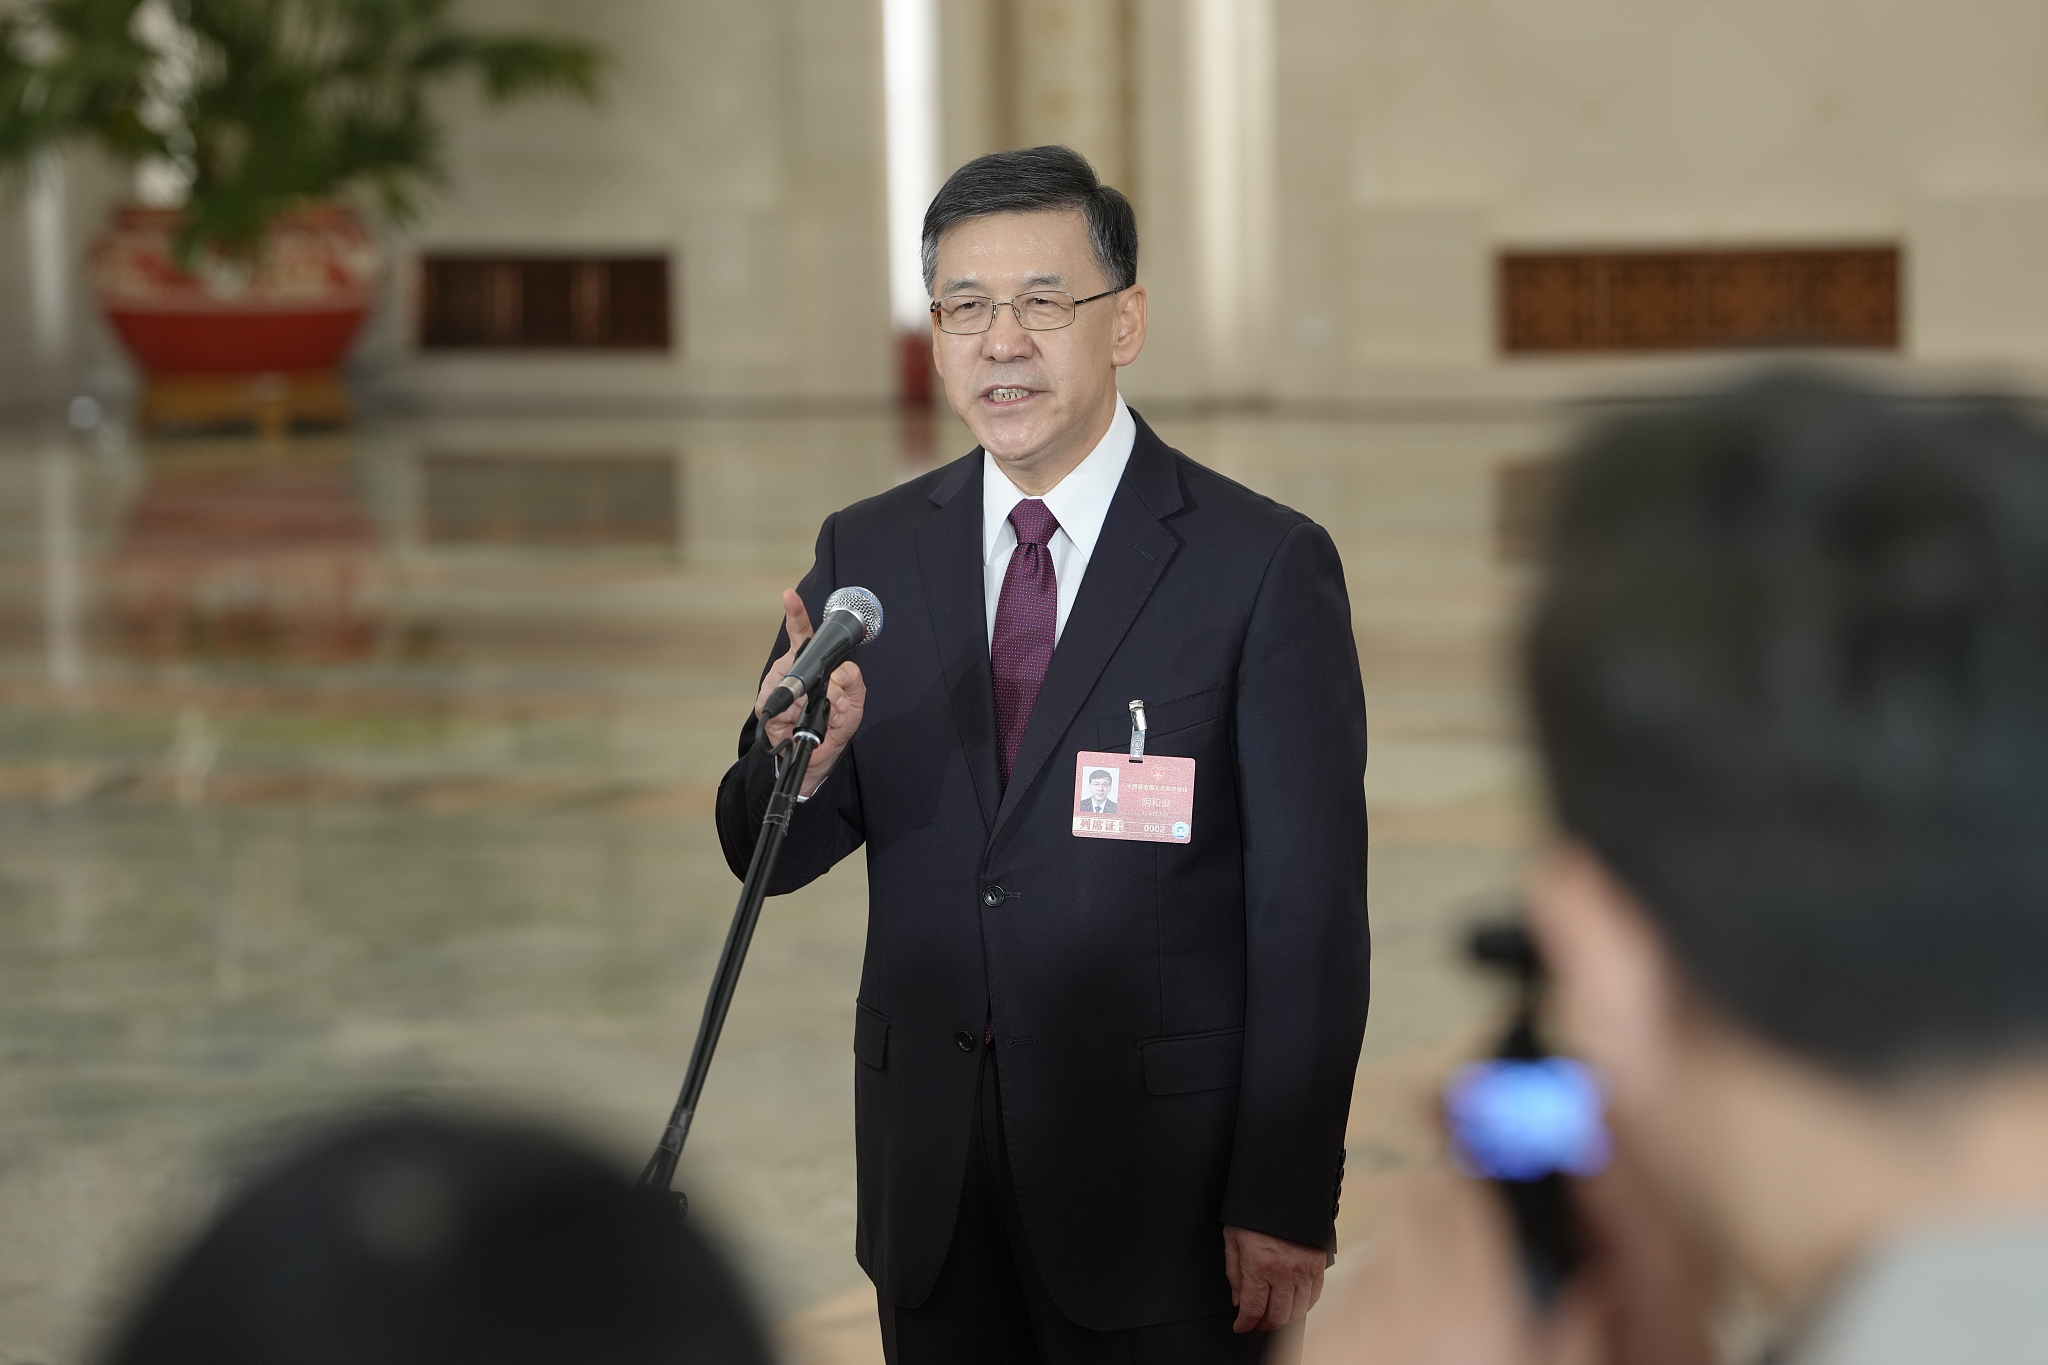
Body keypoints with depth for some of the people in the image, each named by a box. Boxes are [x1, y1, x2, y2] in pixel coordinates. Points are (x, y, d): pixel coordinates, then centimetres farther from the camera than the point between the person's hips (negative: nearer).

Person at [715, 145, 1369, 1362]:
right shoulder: (867, 554, 5)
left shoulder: (1263, 563, -8)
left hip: (1162, 1174, -4)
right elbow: (768, 858, 5)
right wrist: (800, 756, -18)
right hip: (931, 1169, 4)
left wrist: (1287, 1204, -10)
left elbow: (1312, 915, -7)